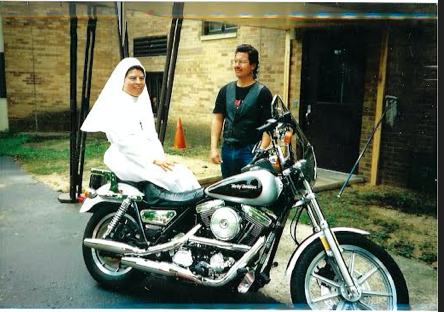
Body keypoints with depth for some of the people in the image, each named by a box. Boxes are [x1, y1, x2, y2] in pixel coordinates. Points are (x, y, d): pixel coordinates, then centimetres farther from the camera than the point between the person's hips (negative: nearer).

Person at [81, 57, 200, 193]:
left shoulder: (143, 103, 18)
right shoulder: (113, 104, -4)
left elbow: (152, 136, 13)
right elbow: (123, 140, -16)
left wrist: (161, 158, -6)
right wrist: (153, 159, -22)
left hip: (148, 157, 7)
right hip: (125, 159, -6)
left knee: (183, 173, -16)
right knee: (173, 177, -25)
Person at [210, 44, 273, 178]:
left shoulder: (262, 92, -4)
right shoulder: (226, 90, 11)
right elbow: (217, 118, 10)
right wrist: (214, 148, 2)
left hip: (250, 152, -5)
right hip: (227, 150, 5)